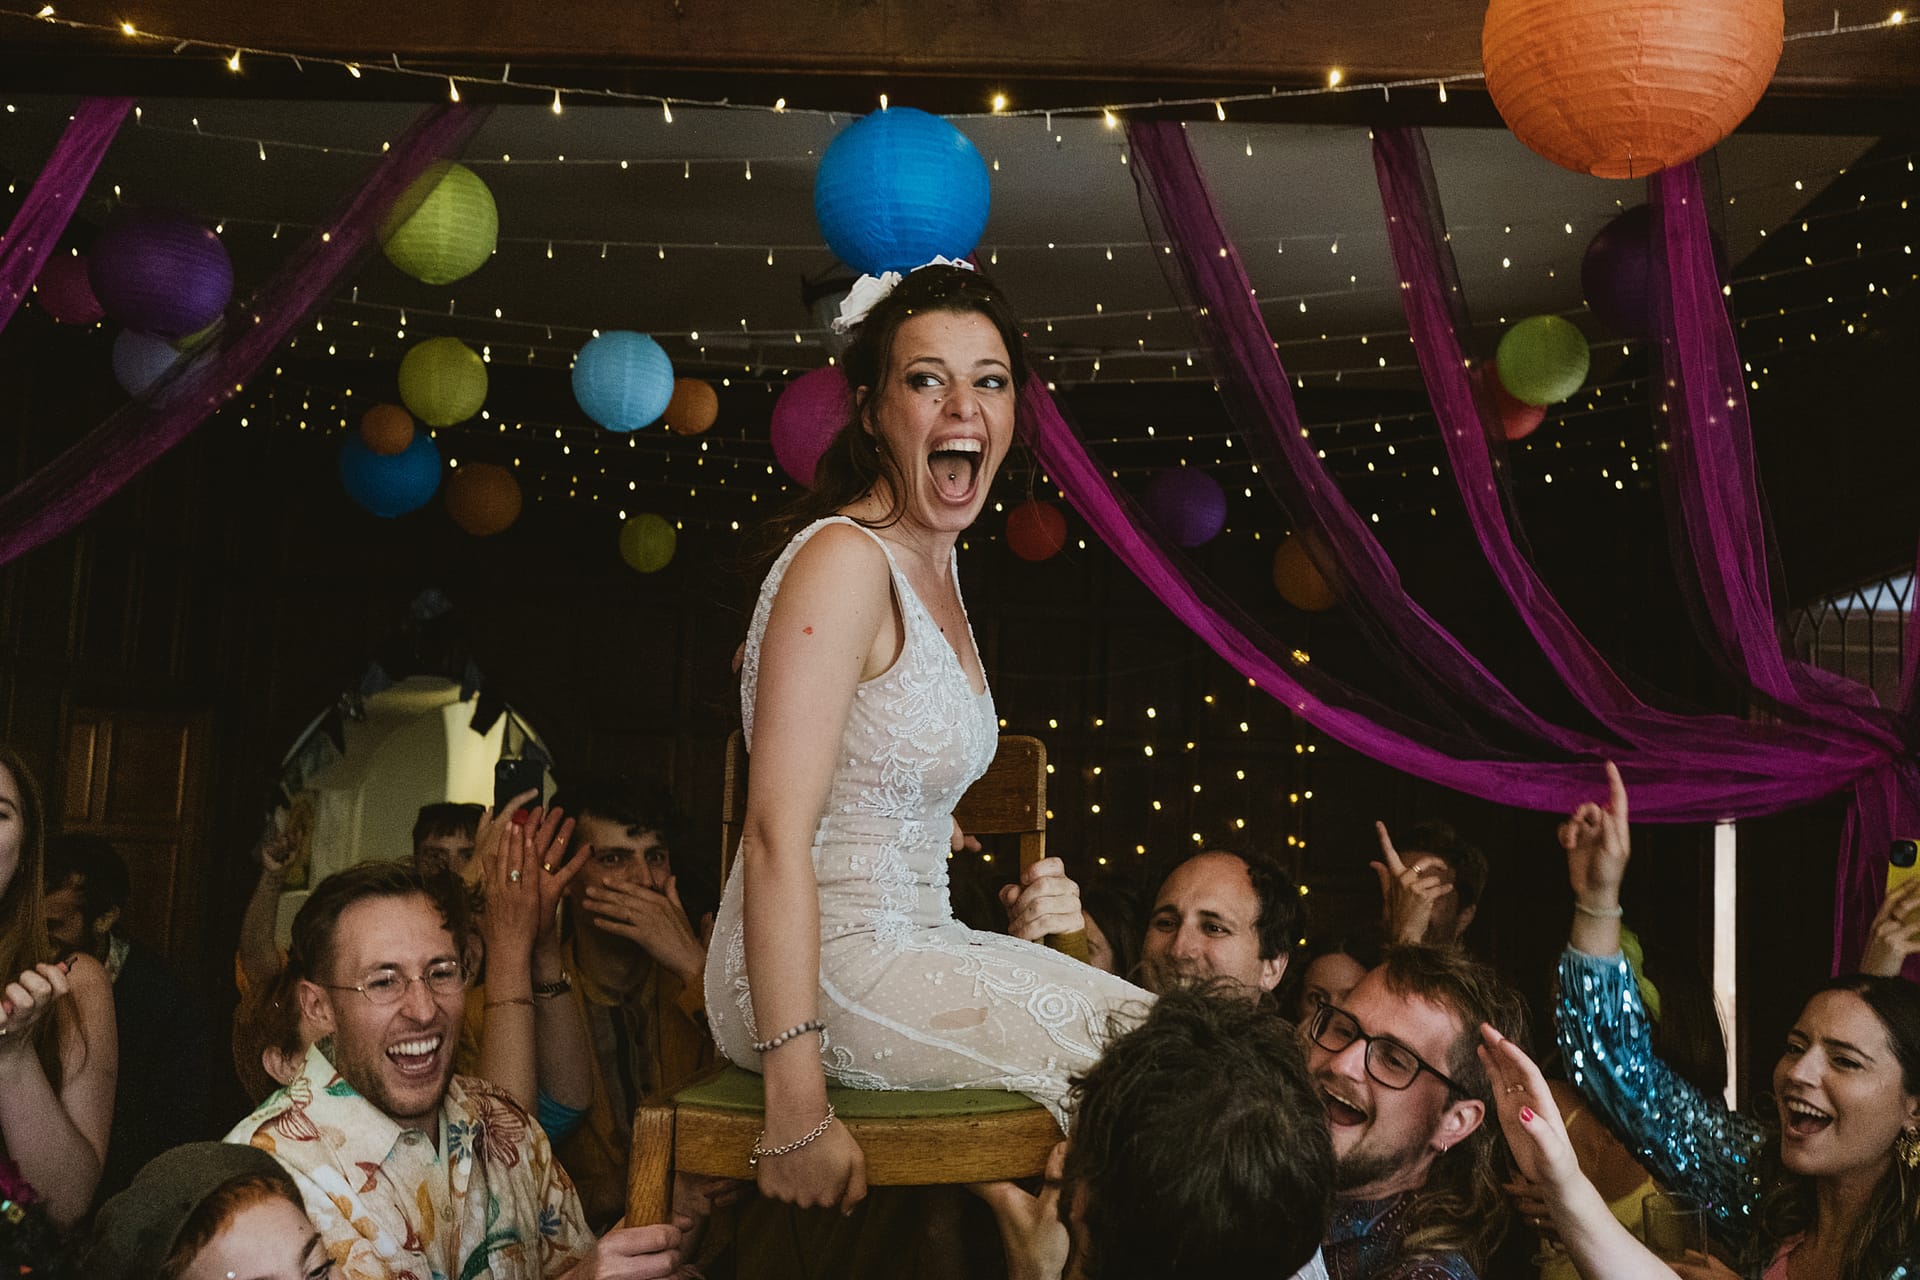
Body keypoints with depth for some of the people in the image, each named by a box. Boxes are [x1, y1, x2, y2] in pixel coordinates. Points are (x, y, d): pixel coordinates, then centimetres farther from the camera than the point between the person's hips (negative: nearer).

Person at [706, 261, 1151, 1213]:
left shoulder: (937, 562, 10)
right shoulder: (844, 562, -18)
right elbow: (776, 835, -25)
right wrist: (796, 1109, -28)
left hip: (911, 940, 9)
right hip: (828, 967, -9)